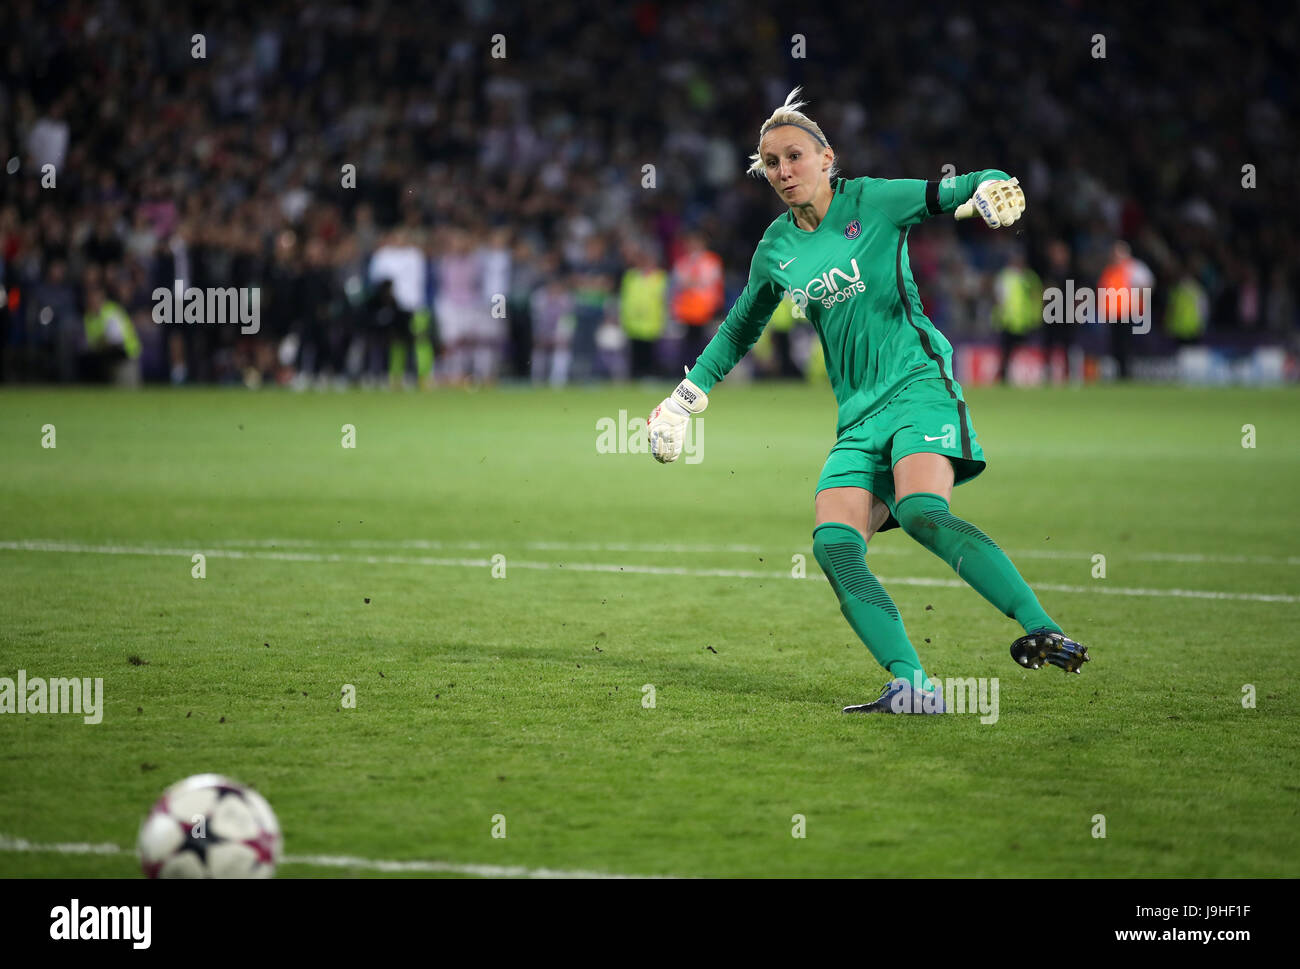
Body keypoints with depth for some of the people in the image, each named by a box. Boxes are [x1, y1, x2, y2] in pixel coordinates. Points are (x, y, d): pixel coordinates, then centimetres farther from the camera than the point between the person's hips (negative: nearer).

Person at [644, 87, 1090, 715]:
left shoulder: (873, 201, 0)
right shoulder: (775, 250, 14)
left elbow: (954, 191, -1)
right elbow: (739, 330, 30)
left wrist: (988, 192, -25)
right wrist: (685, 397, 28)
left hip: (918, 382, -5)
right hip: (858, 414, 5)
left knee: (921, 511, -31)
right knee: (834, 545, -17)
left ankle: (1047, 632, -31)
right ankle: (912, 686, -23)